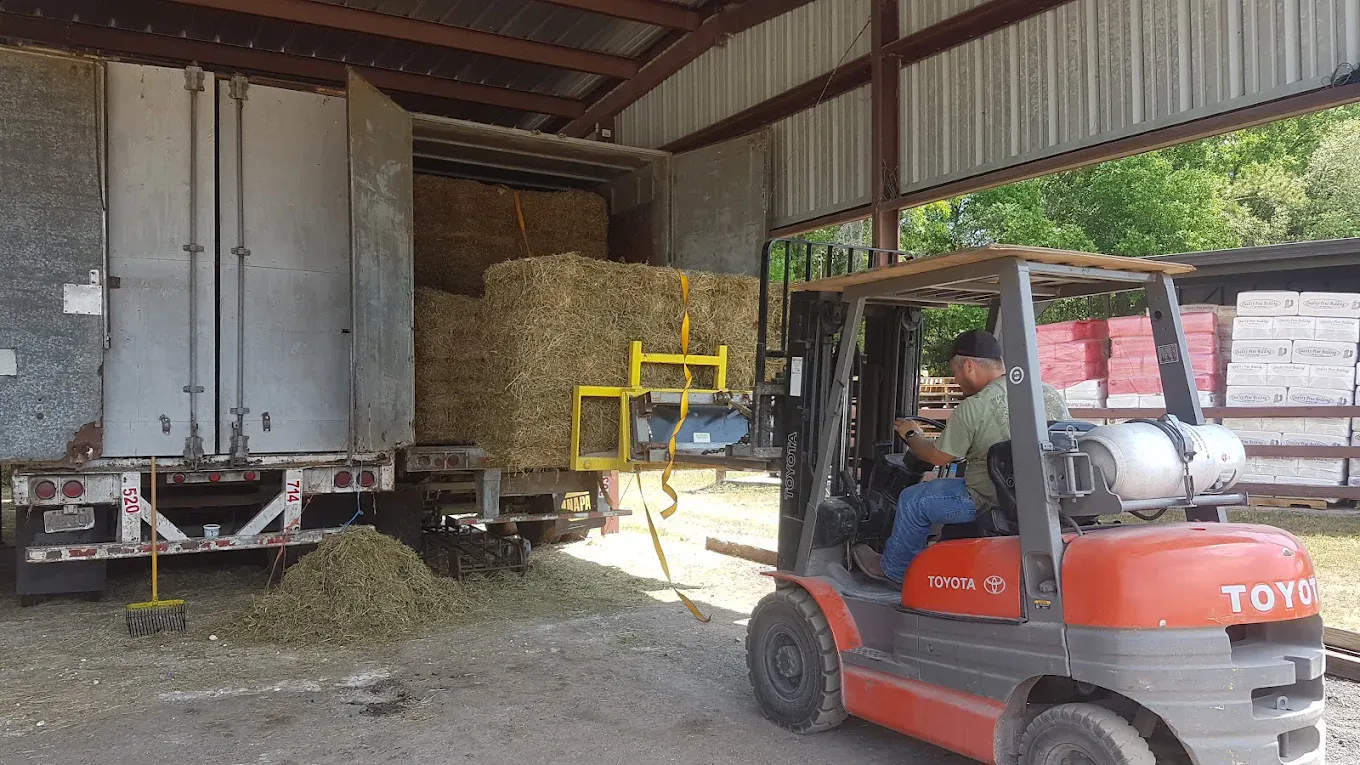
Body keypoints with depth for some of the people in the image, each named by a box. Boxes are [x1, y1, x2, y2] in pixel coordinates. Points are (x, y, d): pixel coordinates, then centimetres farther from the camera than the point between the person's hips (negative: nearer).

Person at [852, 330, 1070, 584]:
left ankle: (891, 569, 31)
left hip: (993, 501, -8)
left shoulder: (973, 408, -17)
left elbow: (939, 457, -6)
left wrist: (911, 435, 15)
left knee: (912, 500, 11)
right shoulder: (1050, 393, 2)